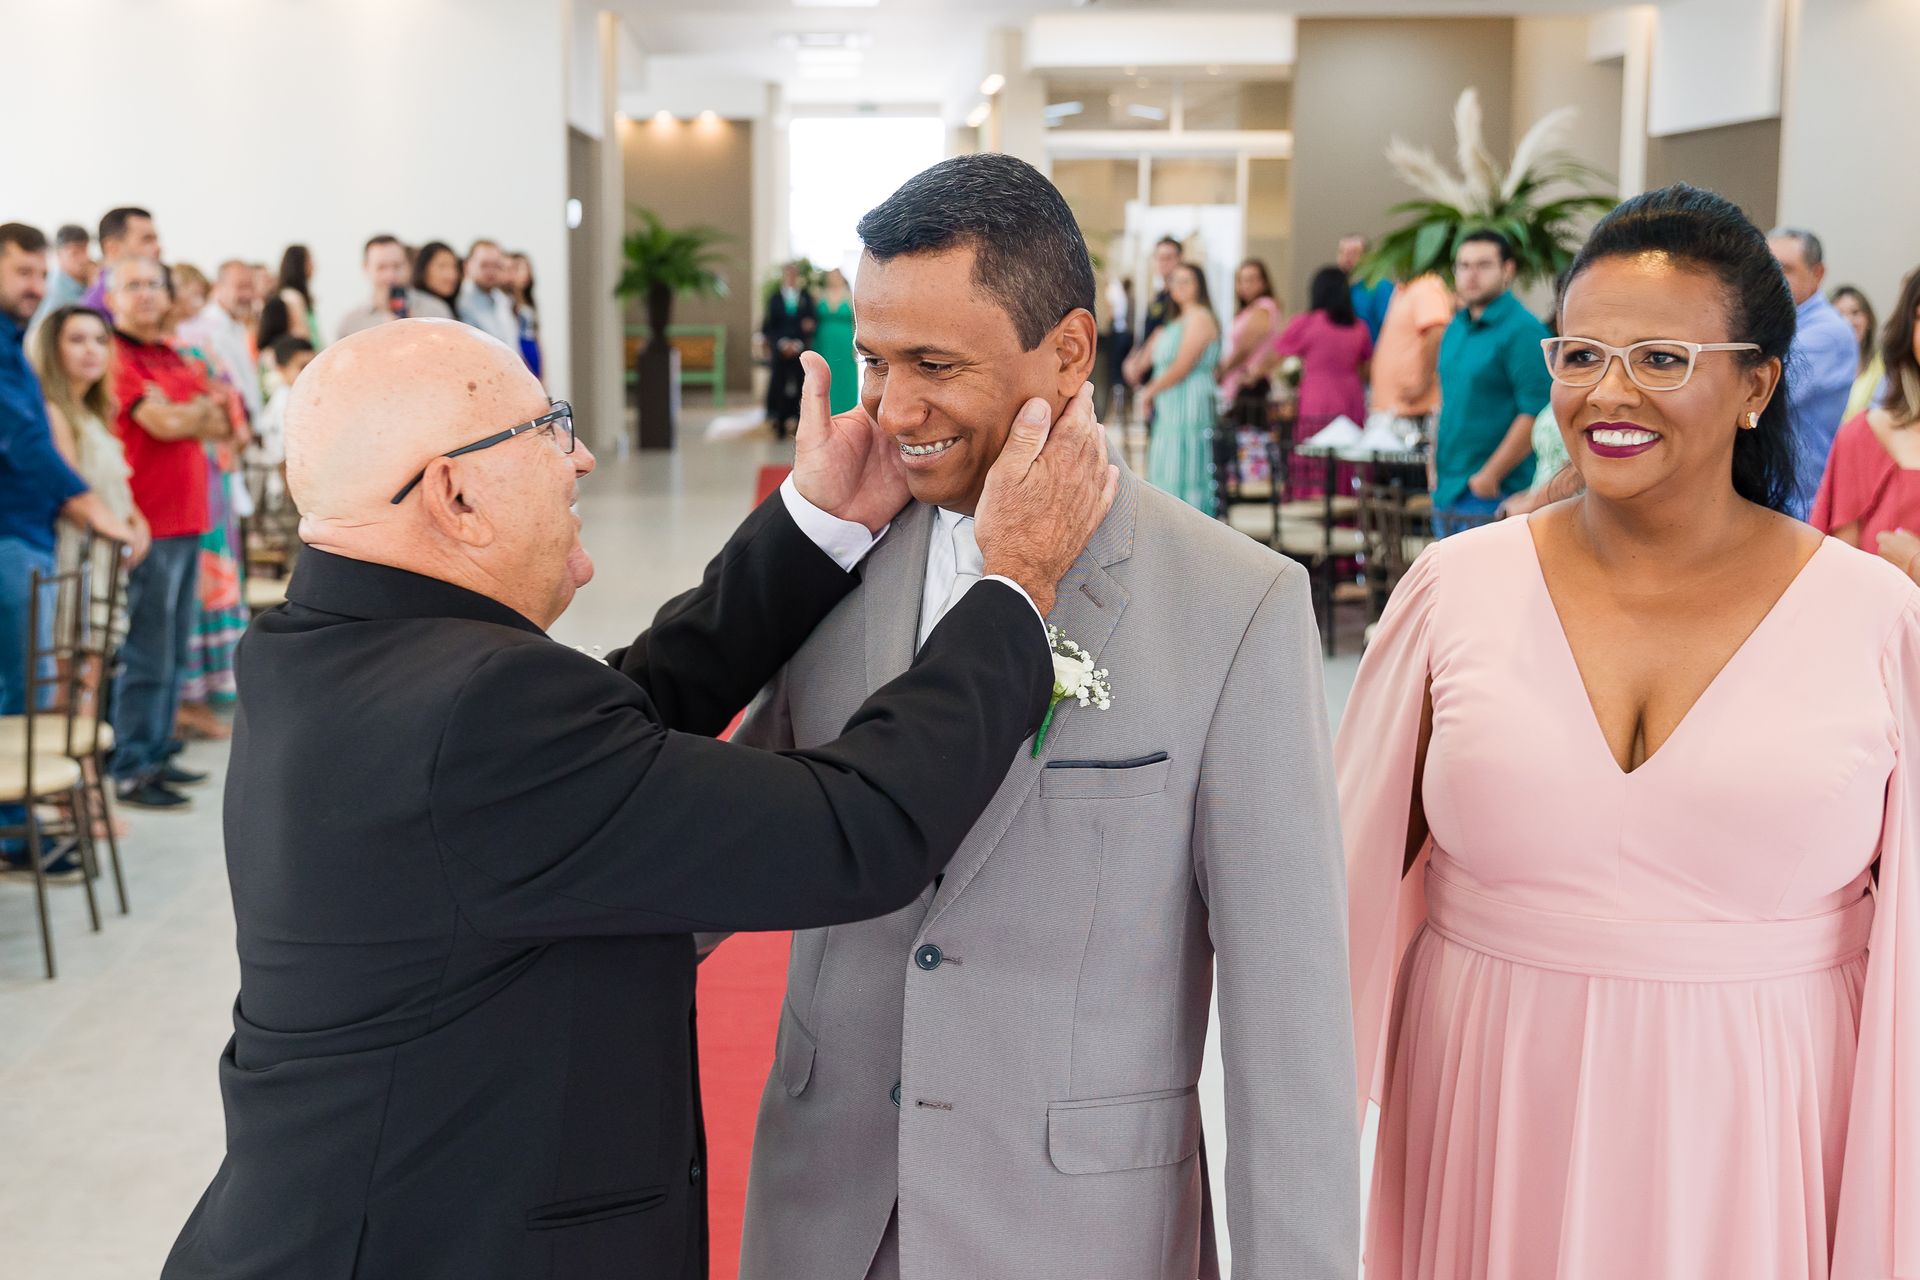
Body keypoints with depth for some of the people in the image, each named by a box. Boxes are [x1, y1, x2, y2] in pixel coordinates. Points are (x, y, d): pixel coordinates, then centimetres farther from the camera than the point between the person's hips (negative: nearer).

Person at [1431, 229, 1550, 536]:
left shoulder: (1523, 331, -12)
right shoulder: (1455, 328, 14)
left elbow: (1535, 415, -18)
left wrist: (1490, 476, -17)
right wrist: (1435, 464, 13)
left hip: (1493, 498, -9)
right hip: (1447, 493, 9)